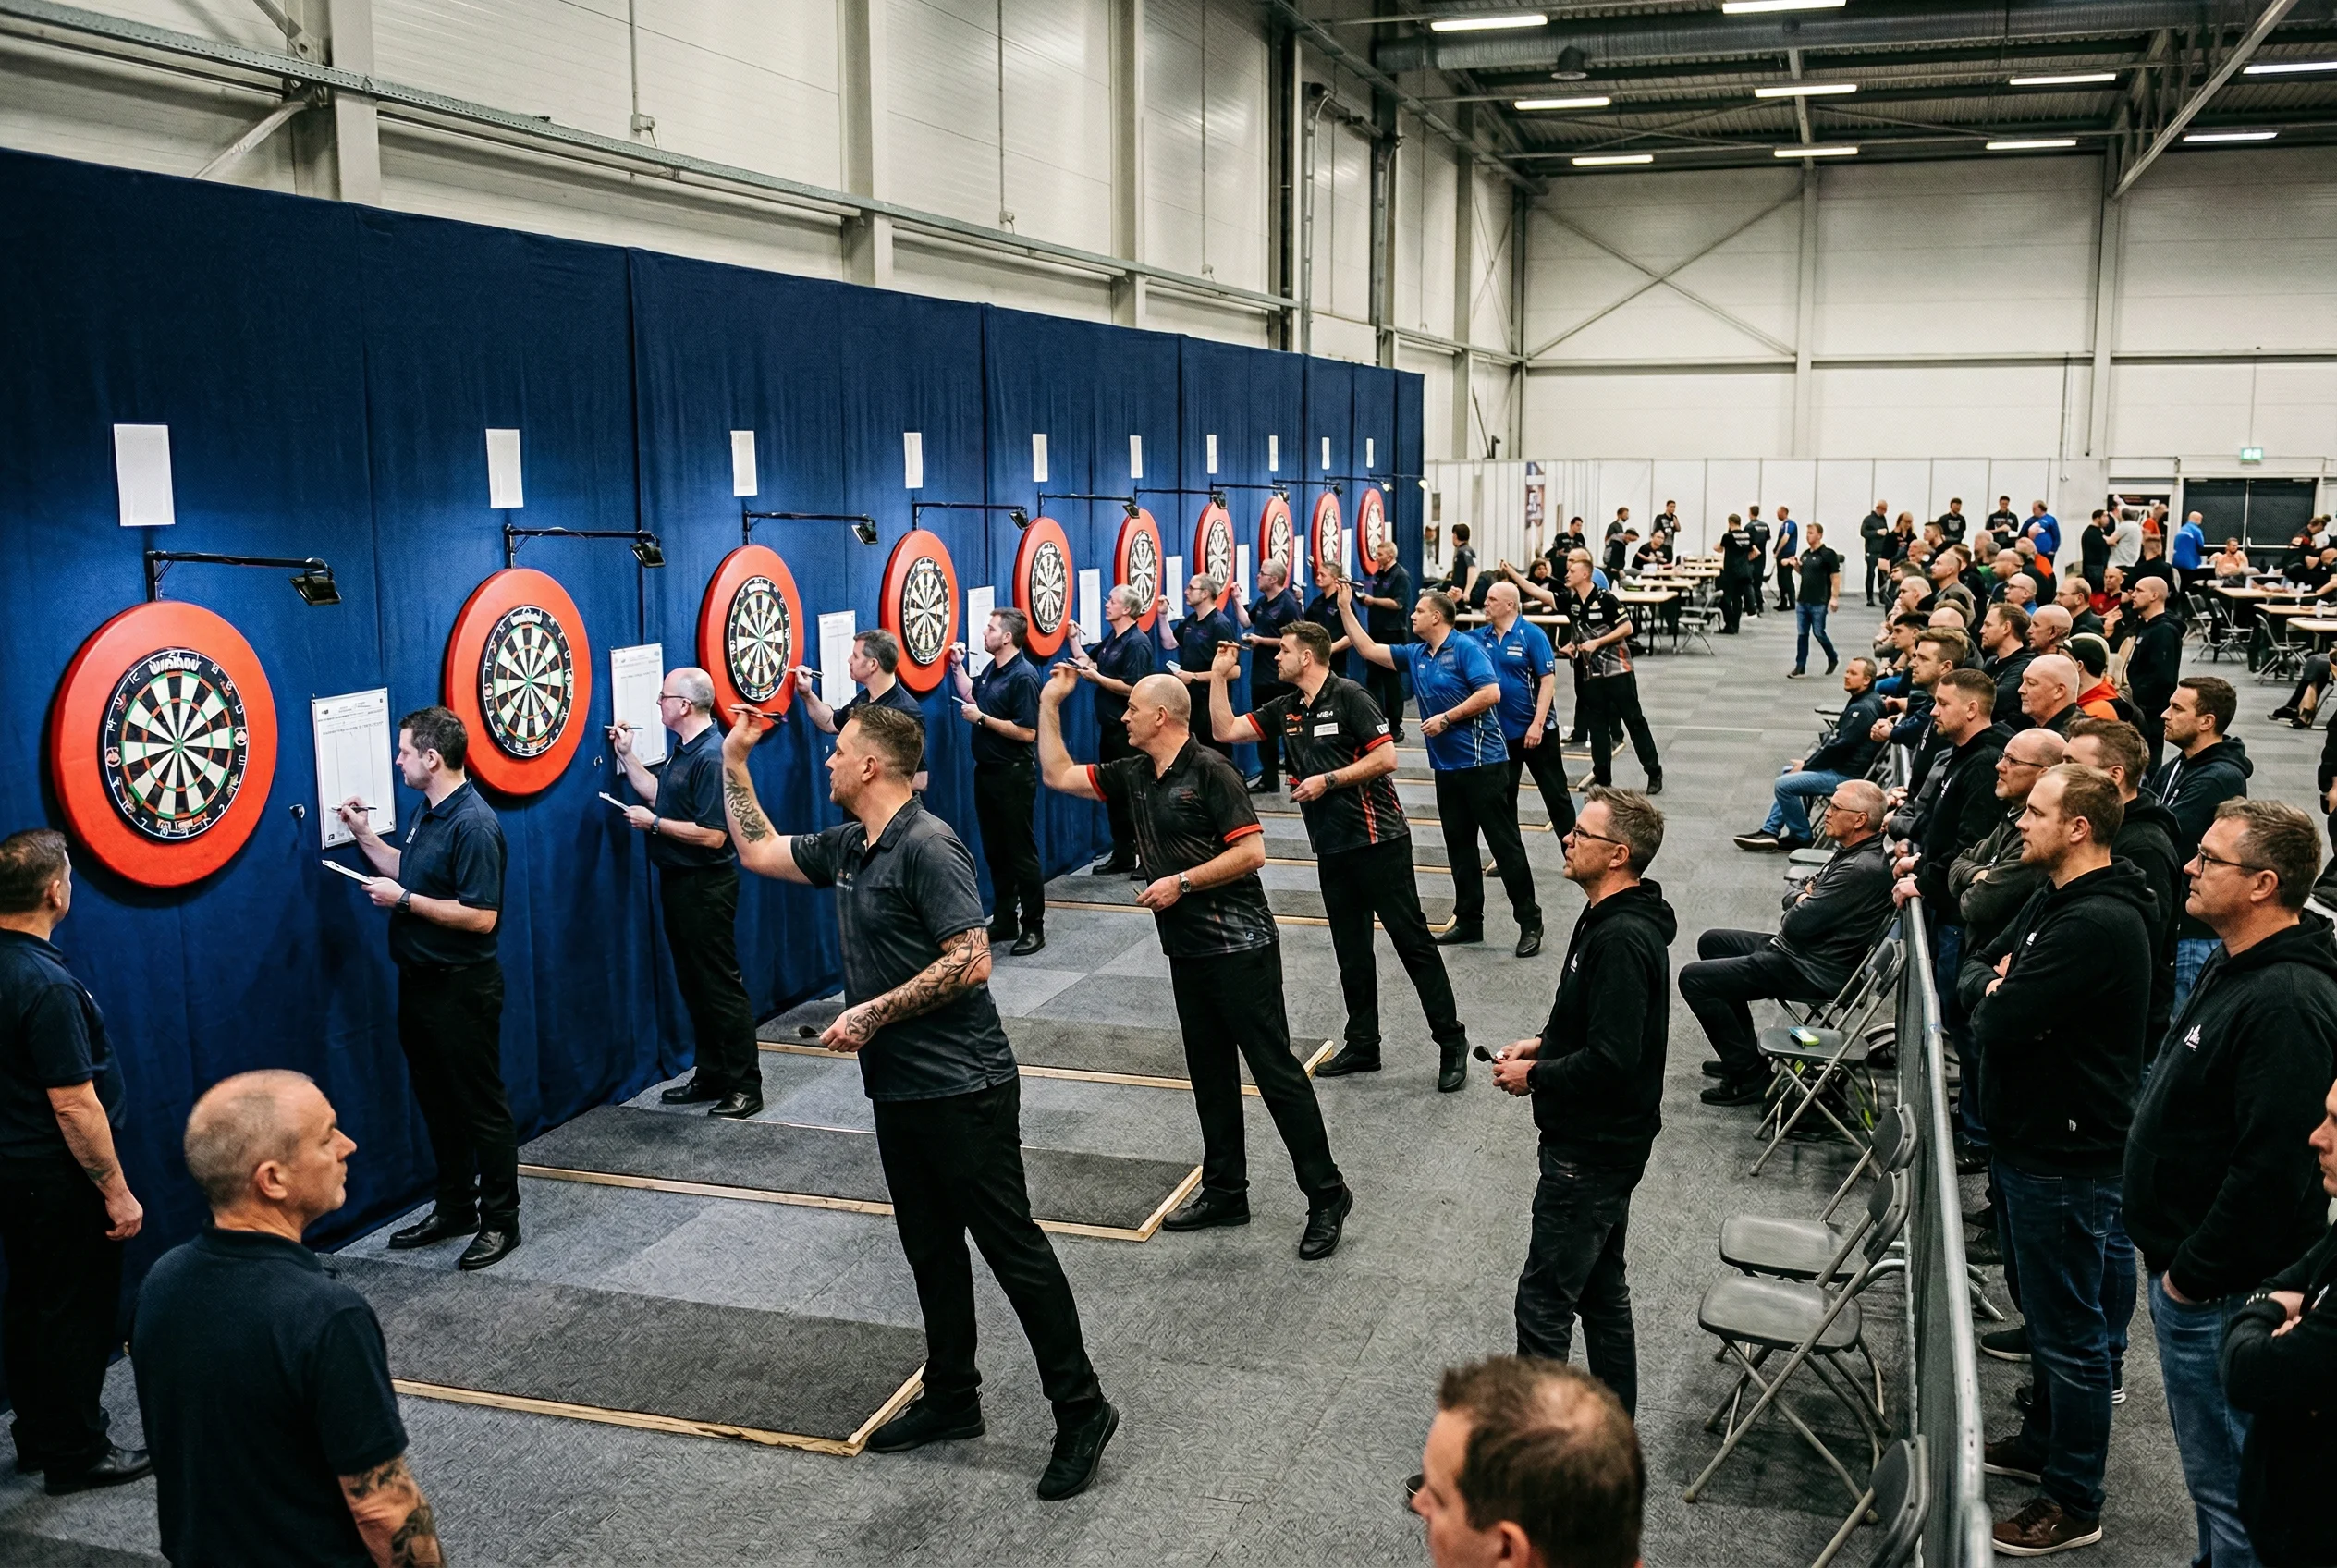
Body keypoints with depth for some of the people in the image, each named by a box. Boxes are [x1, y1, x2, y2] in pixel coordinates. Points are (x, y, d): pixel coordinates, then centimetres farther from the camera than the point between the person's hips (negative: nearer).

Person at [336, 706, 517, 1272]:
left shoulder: (472, 824, -21)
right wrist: (364, 834, 17)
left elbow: (481, 916, -25)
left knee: (481, 1106, 1)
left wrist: (404, 900, -20)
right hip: (421, 982, 10)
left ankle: (500, 1221, 11)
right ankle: (455, 1208, 30)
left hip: (462, 988, -10)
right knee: (437, 1101, 17)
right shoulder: (430, 813, 9)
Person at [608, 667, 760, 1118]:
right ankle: (711, 1077, 25)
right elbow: (658, 793, 22)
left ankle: (745, 1087, 3)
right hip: (678, 880, 10)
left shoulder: (711, 757, -21)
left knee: (721, 985, -4)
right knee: (693, 983, 15)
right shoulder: (683, 750, 10)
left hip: (705, 886, -10)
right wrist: (626, 755, 18)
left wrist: (654, 823, -16)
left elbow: (713, 835, -25)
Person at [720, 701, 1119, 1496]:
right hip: (898, 1088, 9)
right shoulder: (847, 846, 10)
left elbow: (970, 961, -23)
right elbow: (759, 850, 24)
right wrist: (734, 761, 20)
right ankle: (951, 1398, 30)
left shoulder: (926, 847, -18)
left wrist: (872, 1014, -19)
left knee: (1009, 1243, -3)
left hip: (961, 1088, -9)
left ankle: (1081, 1409, 6)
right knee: (930, 1247, 17)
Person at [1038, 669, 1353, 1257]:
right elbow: (1059, 775, 17)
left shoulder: (1209, 771, -13)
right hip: (1187, 950, 9)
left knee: (1275, 1069, -5)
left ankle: (1326, 1196, 2)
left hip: (1238, 947, -8)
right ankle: (1225, 1192, 25)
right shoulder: (1134, 775, 11)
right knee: (1210, 1074, 14)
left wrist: (1181, 882, -16)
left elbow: (1252, 852, -17)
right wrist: (1049, 705, 12)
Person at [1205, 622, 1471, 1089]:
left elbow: (1386, 757, -16)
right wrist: (1219, 677, 4)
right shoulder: (1285, 710, 12)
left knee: (1411, 939, -4)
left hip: (1376, 839, -8)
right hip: (1331, 847, 8)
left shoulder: (1348, 697, -11)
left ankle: (1451, 1042, 2)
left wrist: (1327, 780, -16)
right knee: (1351, 950, 12)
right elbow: (1225, 730, 11)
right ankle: (1363, 1045, 21)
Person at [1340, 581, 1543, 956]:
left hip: (1481, 761, -8)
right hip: (1446, 766, 8)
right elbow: (1368, 649, 16)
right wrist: (1345, 608, 13)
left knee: (1505, 842, -4)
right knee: (1459, 845, 12)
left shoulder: (1466, 648, -11)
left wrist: (1446, 718, -17)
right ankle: (1468, 920, 21)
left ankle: (1530, 922, 1)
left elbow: (1490, 693, -20)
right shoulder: (1415, 655, 12)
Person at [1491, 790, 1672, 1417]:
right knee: (1601, 1287, 21)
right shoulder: (1610, 918, 7)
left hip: (1592, 1150, -11)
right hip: (1601, 1138, 11)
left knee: (1544, 1300, -1)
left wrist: (1534, 1076, -16)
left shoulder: (1622, 940, -26)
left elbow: (1611, 1060, -29)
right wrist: (1544, 1044, 7)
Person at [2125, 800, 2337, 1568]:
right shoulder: (2231, 968, 9)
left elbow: (2271, 1167, -28)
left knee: (2226, 1477, 2)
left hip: (2221, 1292, -10)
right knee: (2213, 1471, 23)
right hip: (2183, 1264, 10)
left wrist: (2193, 1274, -19)